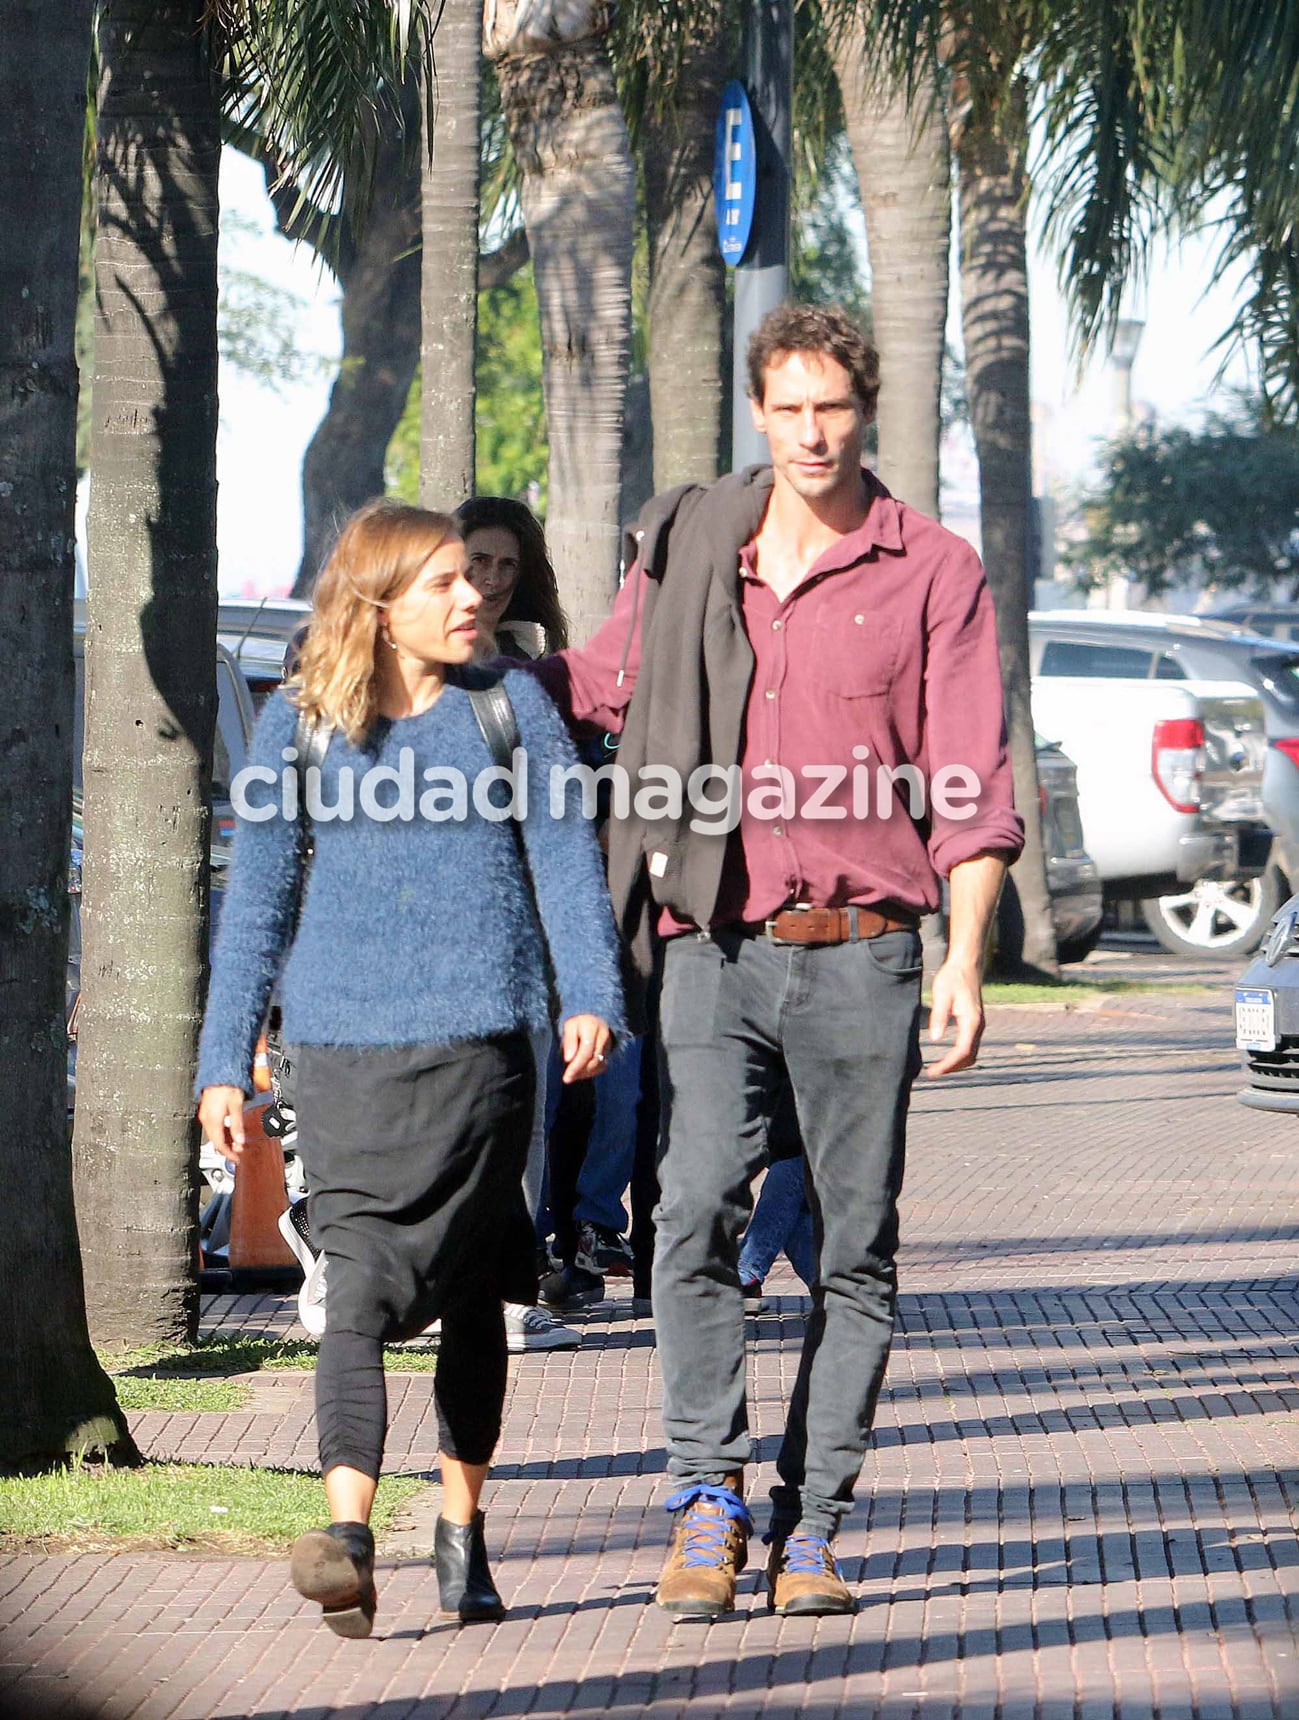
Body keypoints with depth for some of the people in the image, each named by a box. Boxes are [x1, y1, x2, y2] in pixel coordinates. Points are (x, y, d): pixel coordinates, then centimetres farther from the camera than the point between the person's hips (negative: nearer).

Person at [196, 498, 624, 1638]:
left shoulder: (509, 707, 8)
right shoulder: (298, 728, 8)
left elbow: (565, 861, 4)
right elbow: (258, 900, 12)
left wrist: (590, 996, -11)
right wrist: (225, 1063, 9)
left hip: (479, 1040, 0)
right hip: (342, 1047, 0)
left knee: (469, 1294, 3)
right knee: (356, 1287, -11)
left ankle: (462, 1527, 18)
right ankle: (349, 1525, -21)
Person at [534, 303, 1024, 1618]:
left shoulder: (934, 573, 3)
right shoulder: (687, 551, 9)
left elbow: (972, 789, -1)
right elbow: (598, 683, 25)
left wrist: (965, 961, -9)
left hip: (861, 953, -1)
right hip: (714, 951, 1)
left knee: (854, 1248, 2)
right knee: (698, 1211, -16)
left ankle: (810, 1527, 8)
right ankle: (708, 1501, -10)